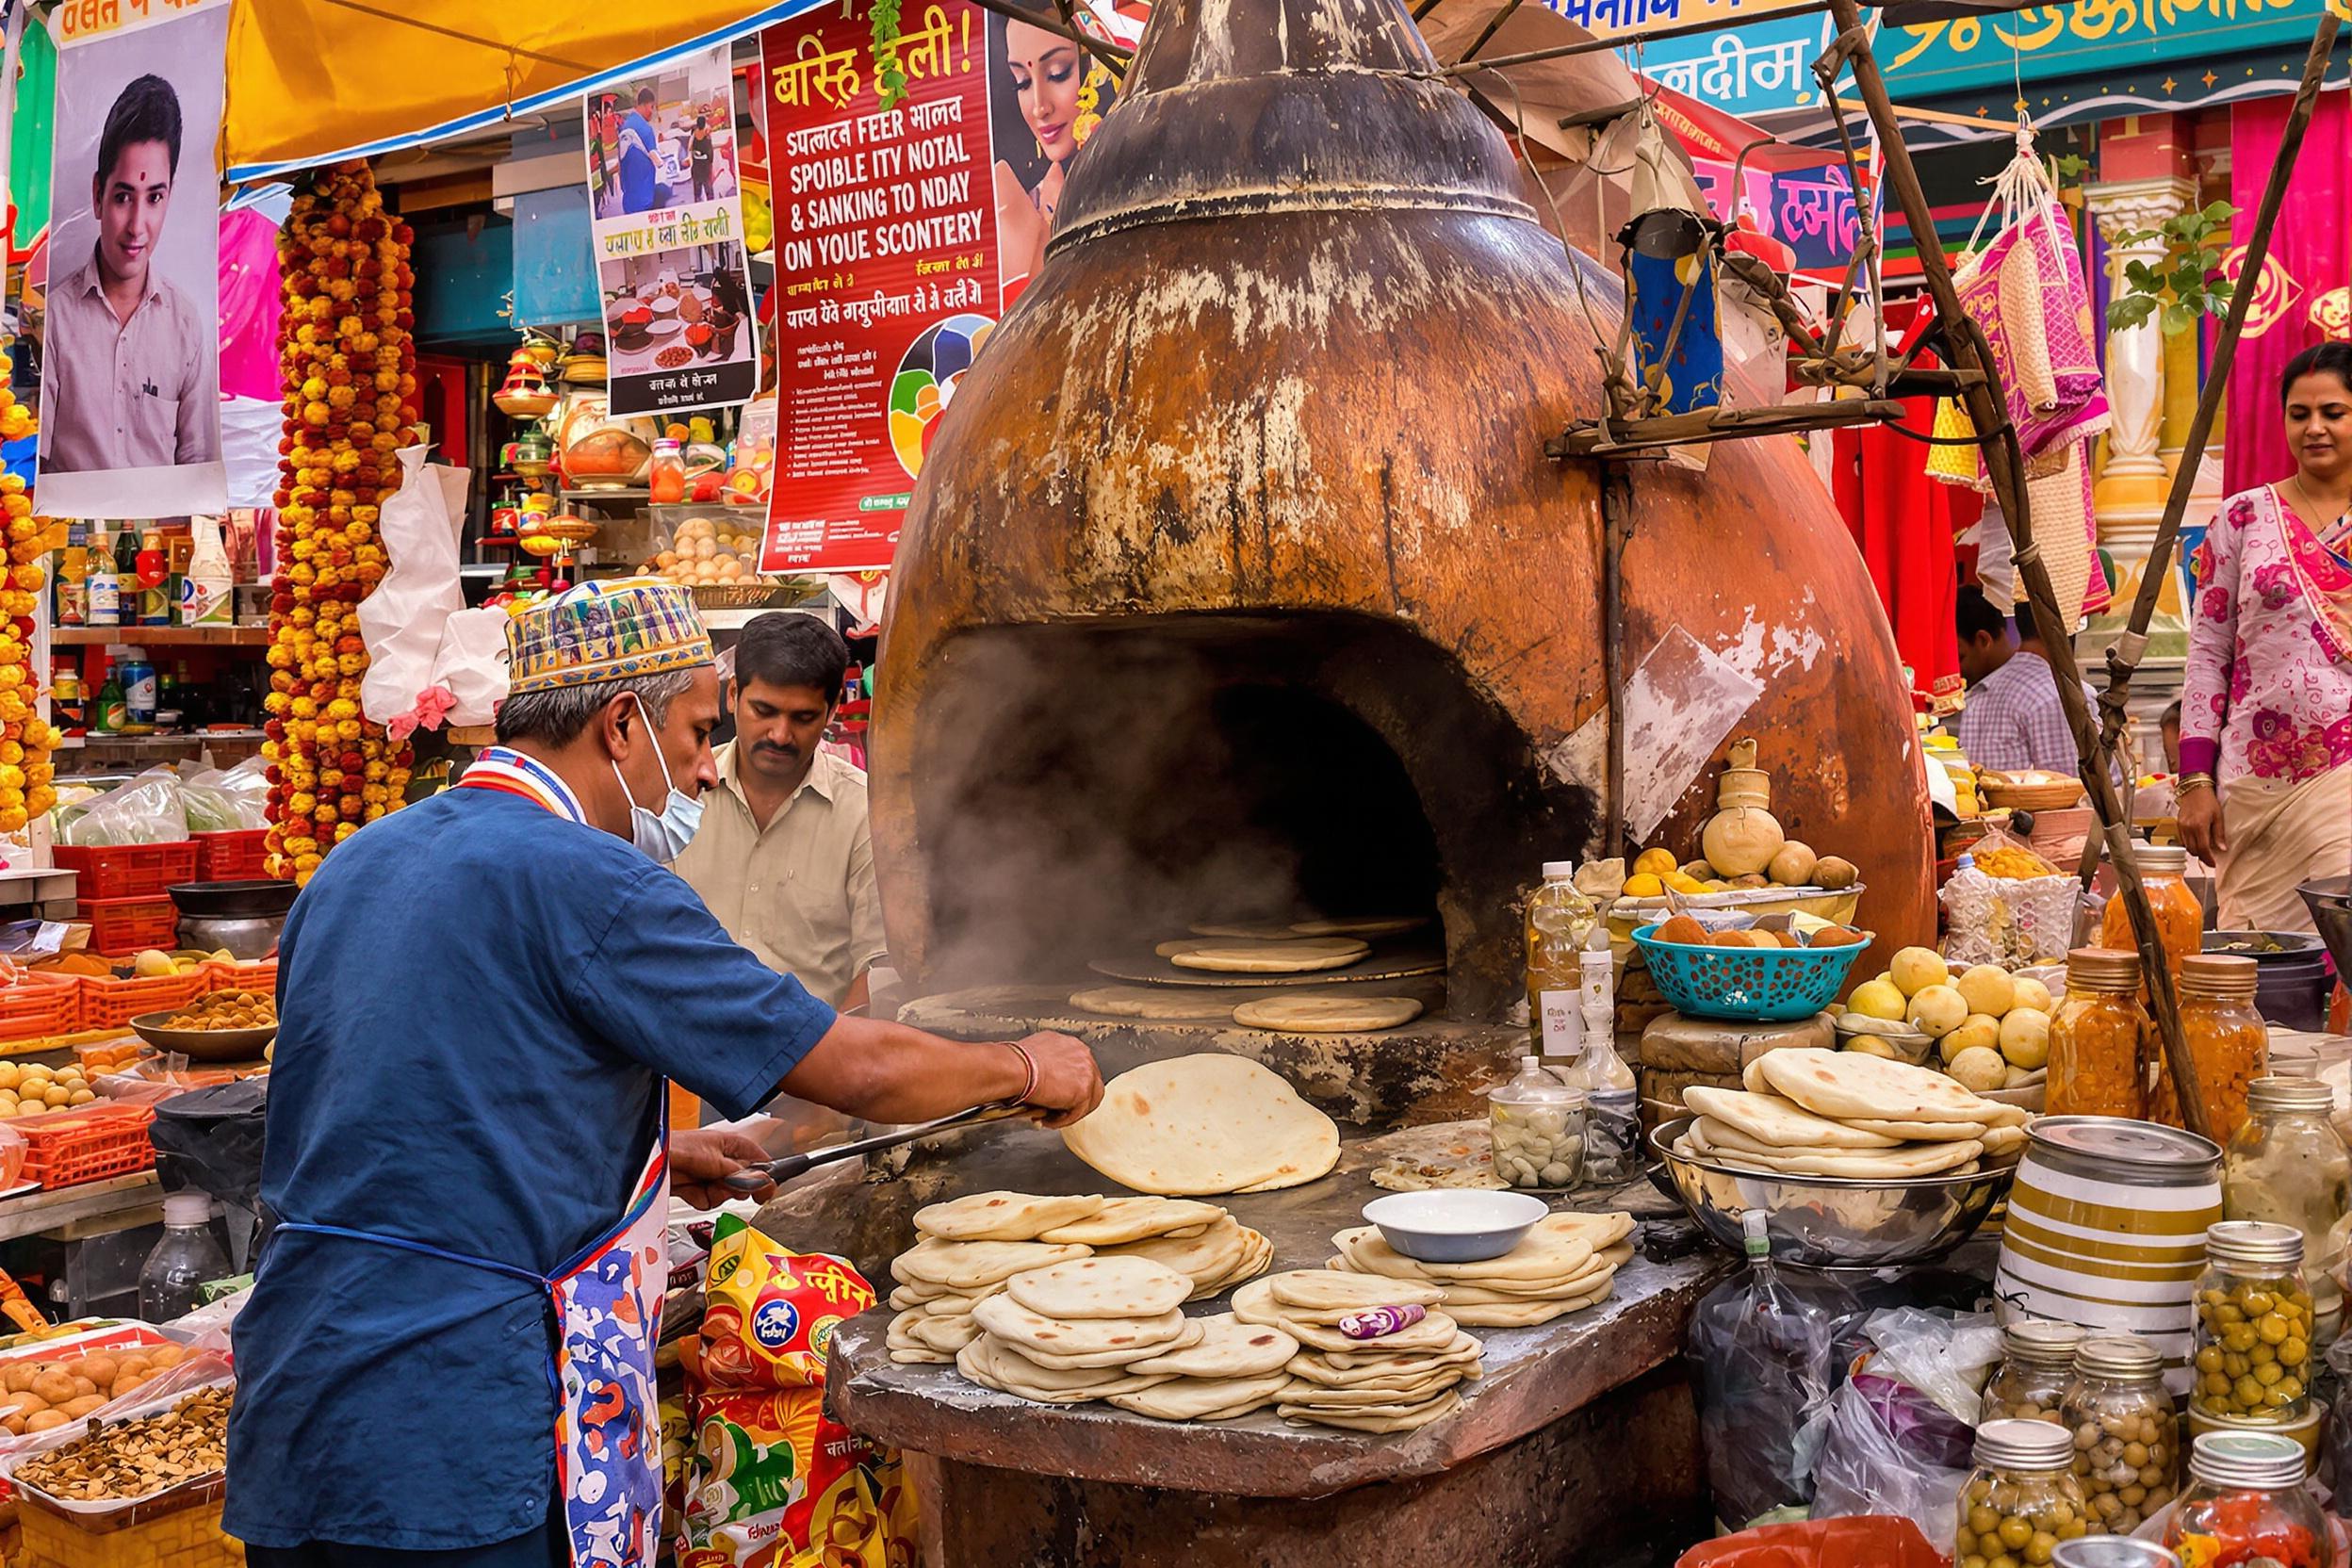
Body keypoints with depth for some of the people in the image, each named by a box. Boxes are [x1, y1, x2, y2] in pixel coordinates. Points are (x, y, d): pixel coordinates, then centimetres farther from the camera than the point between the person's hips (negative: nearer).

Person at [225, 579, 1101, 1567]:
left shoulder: (356, 866, 10)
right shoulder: (584, 879, -16)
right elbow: (859, 1071, -14)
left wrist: (652, 1154, 23)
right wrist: (1024, 1066, 4)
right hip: (461, 1447, -8)